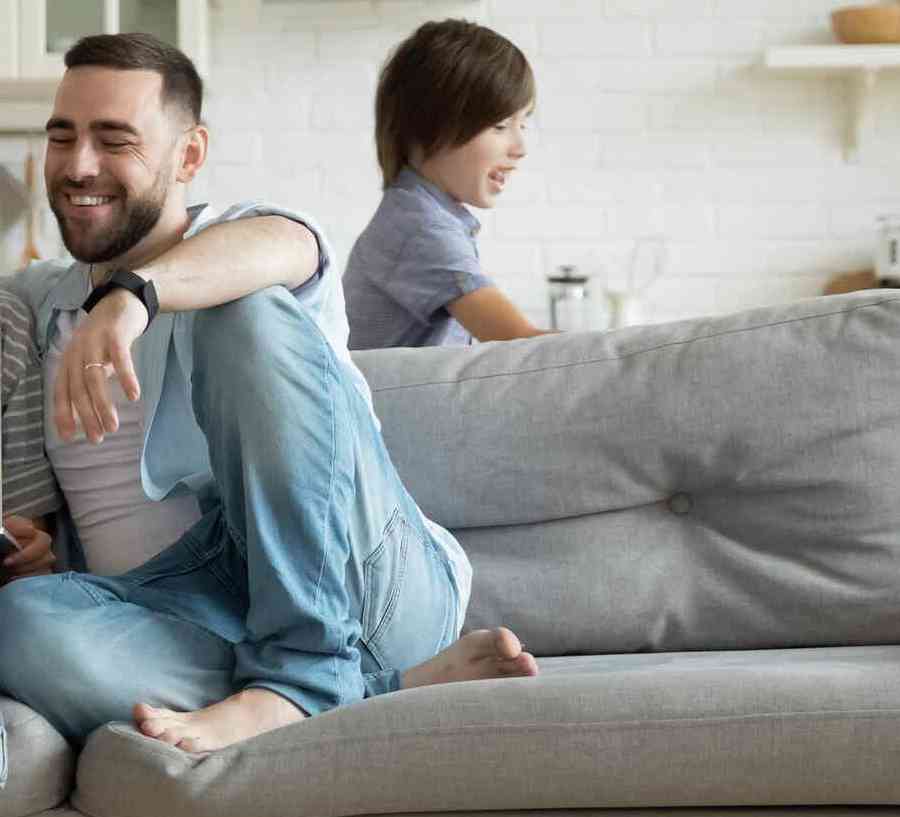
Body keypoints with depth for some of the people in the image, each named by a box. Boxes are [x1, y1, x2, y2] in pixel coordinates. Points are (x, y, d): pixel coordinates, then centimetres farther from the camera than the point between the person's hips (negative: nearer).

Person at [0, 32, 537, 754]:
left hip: (361, 585, -3)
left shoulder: (248, 238, 9)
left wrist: (130, 294, -39)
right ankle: (384, 685, -28)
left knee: (249, 316, -24)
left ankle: (301, 667, -30)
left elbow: (276, 248, -18)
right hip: (169, 600, 3)